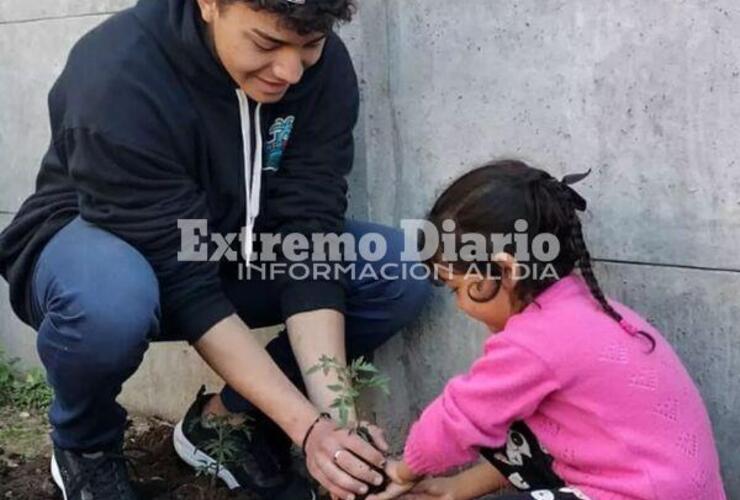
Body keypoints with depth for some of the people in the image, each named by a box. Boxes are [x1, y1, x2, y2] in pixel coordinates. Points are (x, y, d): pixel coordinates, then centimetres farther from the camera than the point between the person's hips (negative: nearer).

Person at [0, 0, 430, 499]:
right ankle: (84, 444, -5)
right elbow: (184, 284, -33)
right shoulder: (118, 80, -33)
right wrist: (308, 426, -36)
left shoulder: (324, 67, -19)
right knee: (109, 301, -41)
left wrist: (333, 408, -31)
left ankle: (229, 418, 0)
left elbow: (308, 239, -21)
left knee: (404, 269, -17)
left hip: (226, 241, 5)